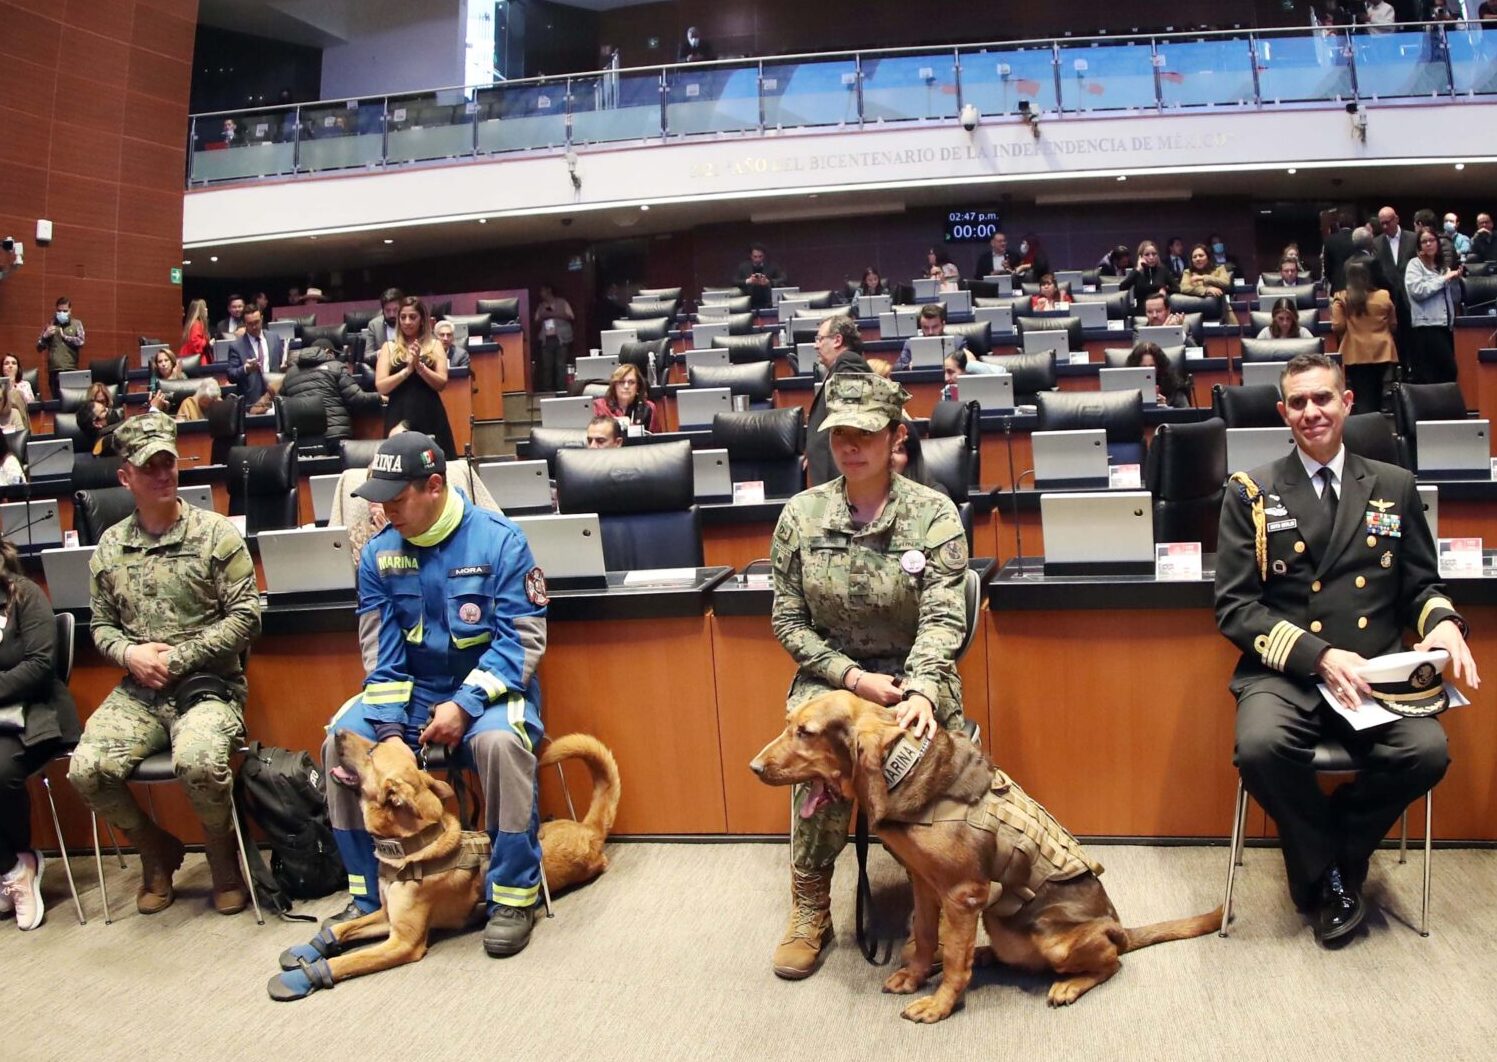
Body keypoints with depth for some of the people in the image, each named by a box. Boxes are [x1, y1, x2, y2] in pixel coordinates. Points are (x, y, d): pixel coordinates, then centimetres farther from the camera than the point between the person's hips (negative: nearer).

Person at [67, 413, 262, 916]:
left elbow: (245, 616, -6)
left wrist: (177, 658, -12)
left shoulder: (215, 533, -1)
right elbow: (101, 625, 16)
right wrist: (130, 654, -7)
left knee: (199, 762, -33)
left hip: (207, 685, -4)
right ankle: (157, 851, 10)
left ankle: (223, 854, 0)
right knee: (87, 770, -19)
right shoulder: (110, 545, 11)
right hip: (138, 691, 4)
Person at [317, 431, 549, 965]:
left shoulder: (498, 540, -13)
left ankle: (513, 896, -17)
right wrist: (390, 727, -13)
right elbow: (383, 651, 0)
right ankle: (369, 891, 0)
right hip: (412, 690, 5)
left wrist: (465, 705, -24)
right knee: (342, 739, -18)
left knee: (498, 739, -35)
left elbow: (522, 639, -15)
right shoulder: (378, 553, -1)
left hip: (490, 685, -4)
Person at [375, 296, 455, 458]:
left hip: (430, 415, 0)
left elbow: (441, 383, -2)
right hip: (399, 416, 0)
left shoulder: (434, 345, 7)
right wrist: (407, 369, -13)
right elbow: (380, 386, -2)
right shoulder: (389, 347, 7)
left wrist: (419, 365, -15)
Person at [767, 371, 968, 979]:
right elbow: (788, 619, 2)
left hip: (916, 673, -1)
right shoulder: (801, 514, 0)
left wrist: (921, 690, -33)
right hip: (830, 672, 1)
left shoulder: (934, 513, -6)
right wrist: (853, 677, -12)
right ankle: (810, 909, -8)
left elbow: (942, 617, -14)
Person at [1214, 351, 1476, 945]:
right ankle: (1324, 870, -3)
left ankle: (1342, 845, 3)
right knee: (1261, 746, -33)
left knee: (1427, 750, -27)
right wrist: (1320, 656, -16)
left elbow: (1420, 584, 18)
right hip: (1283, 671, -2)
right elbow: (1235, 608, -2)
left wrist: (1442, 622, -7)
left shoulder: (1394, 487, 14)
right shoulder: (1251, 494, 5)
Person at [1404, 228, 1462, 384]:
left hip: (1444, 325, 7)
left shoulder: (1440, 267, 20)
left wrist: (1455, 280, 8)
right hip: (1426, 326, -7)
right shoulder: (1414, 264, 1)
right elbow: (1418, 291, -16)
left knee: (1447, 372, 4)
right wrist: (1444, 279, -10)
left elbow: (1449, 298, 24)